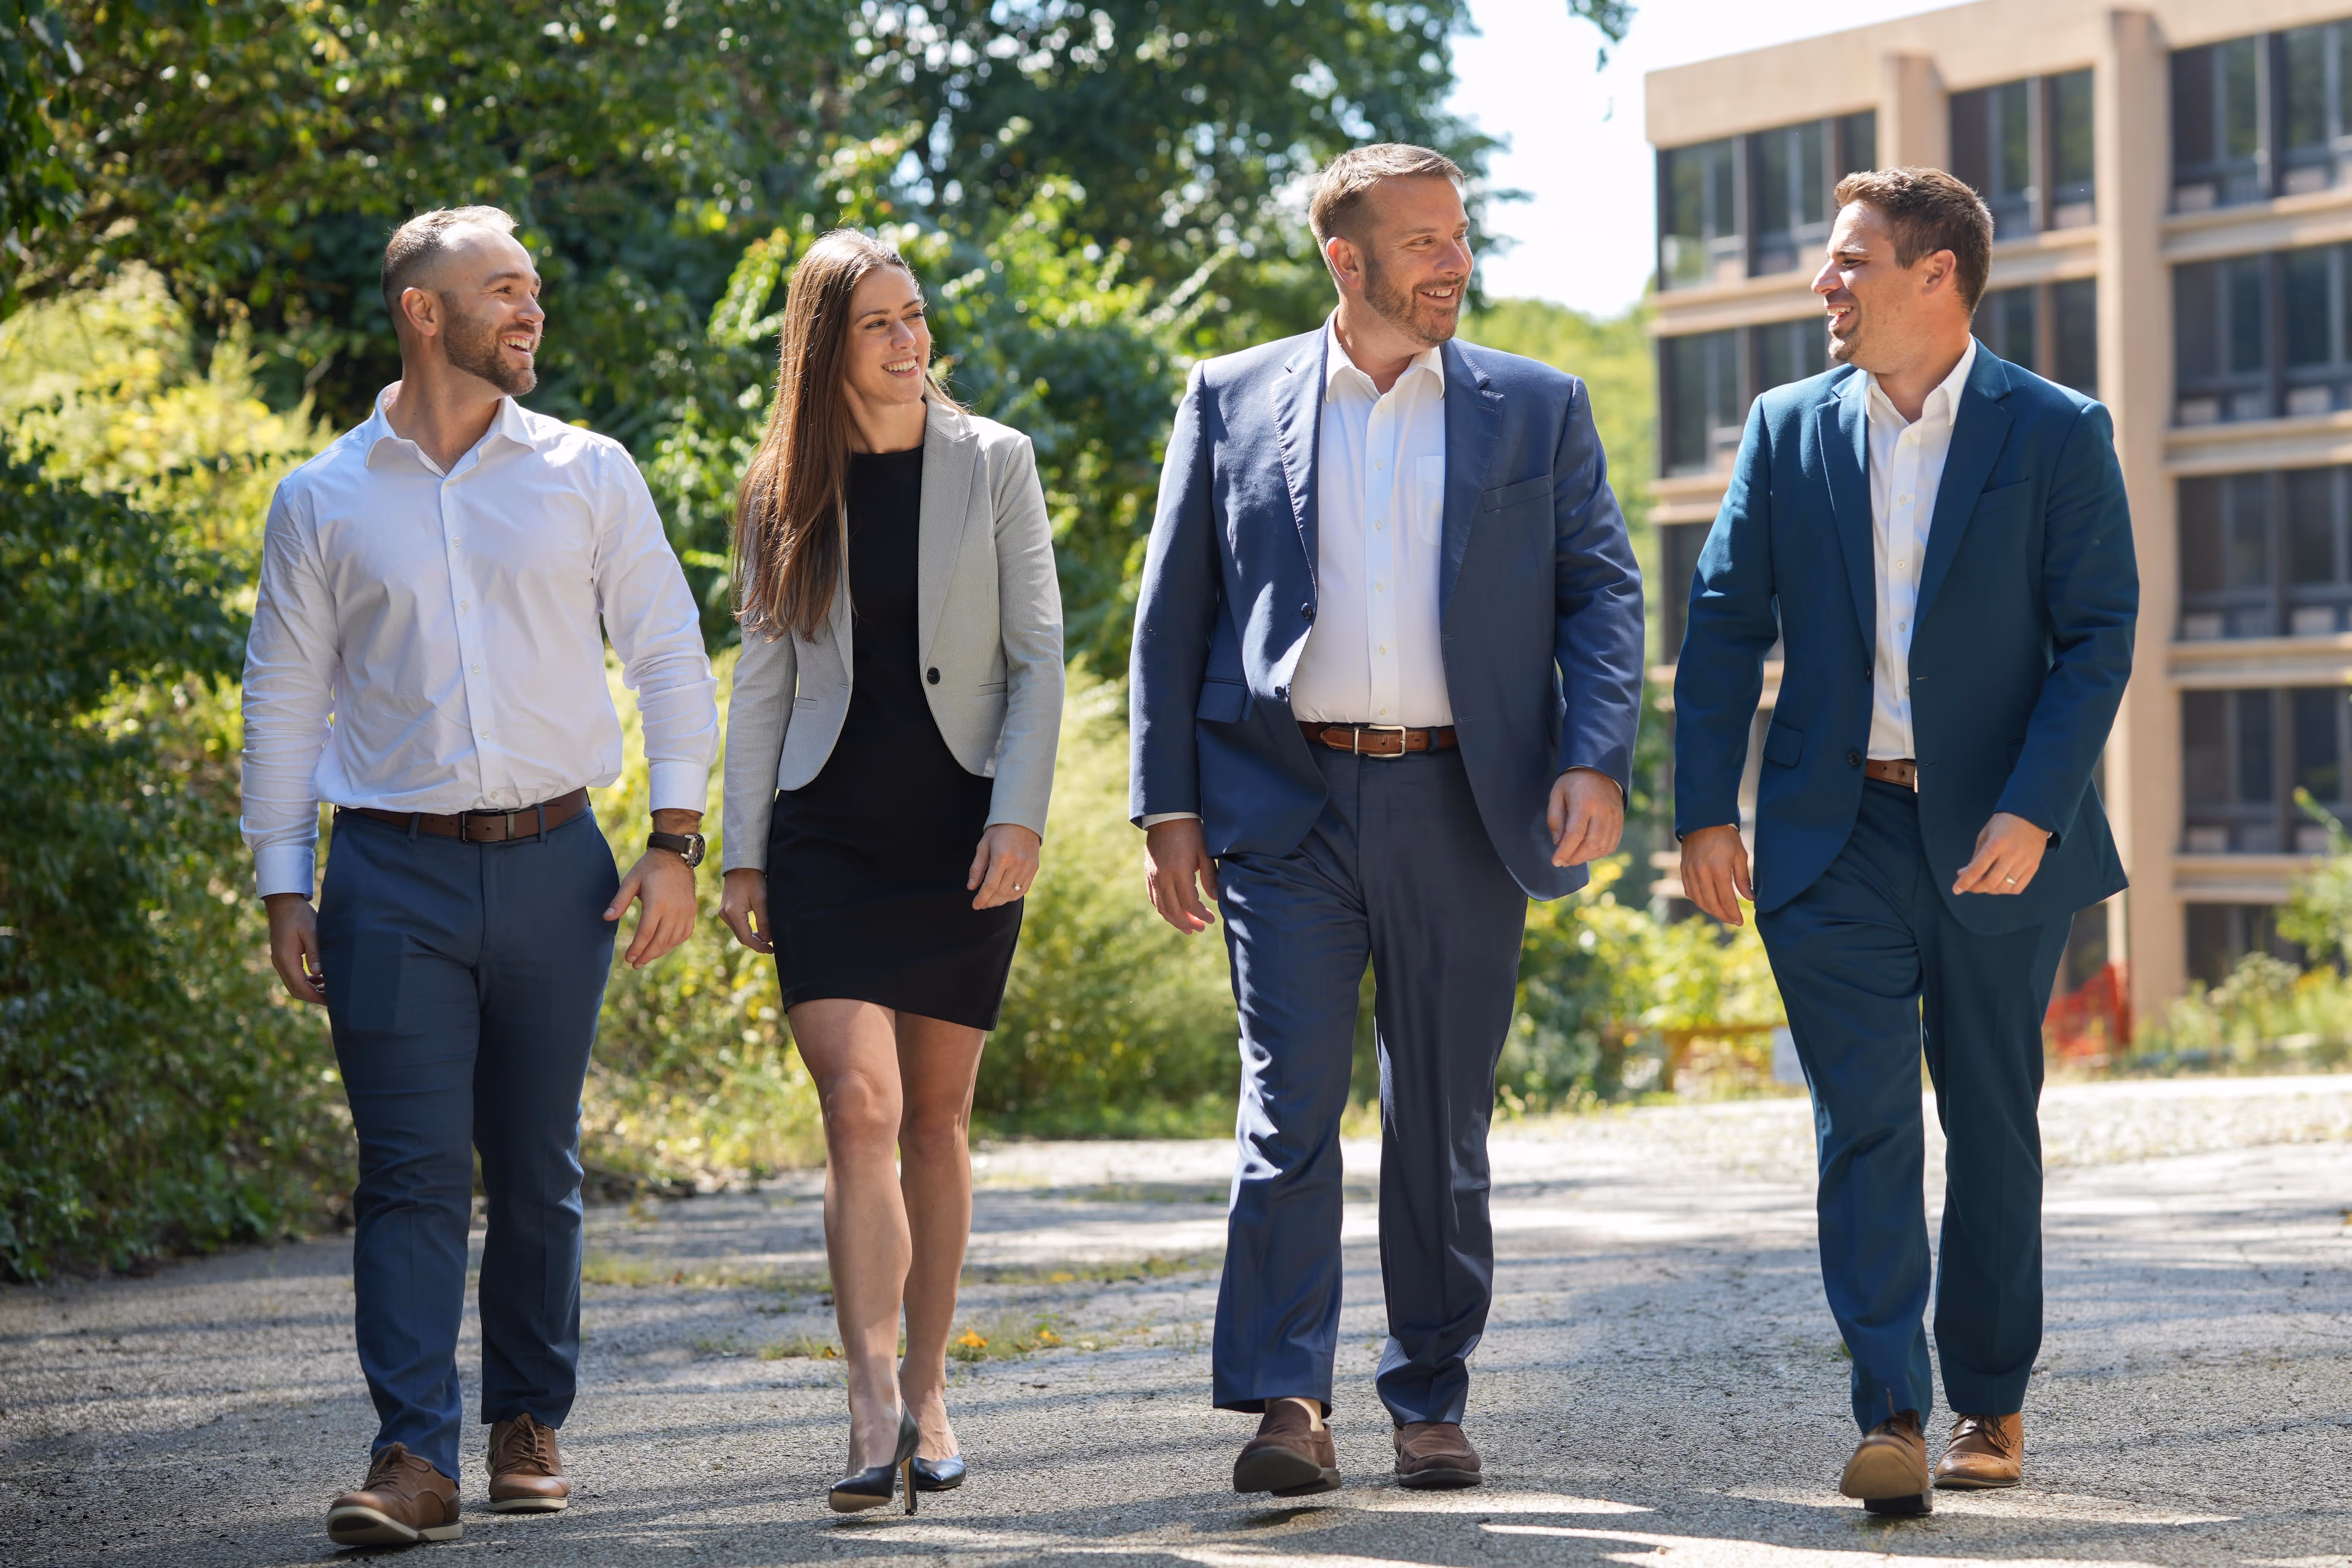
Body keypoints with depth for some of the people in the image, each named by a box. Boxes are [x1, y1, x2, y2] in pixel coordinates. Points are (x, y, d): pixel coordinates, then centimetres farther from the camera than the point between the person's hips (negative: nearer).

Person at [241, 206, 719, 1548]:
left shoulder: (587, 474, 7)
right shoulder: (323, 501, 6)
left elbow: (672, 659, 8)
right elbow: (285, 697, 10)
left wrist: (676, 844, 0)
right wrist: (282, 886, 4)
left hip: (554, 866, 1)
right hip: (393, 876, -1)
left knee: (538, 1169, 6)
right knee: (413, 1170, -7)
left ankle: (531, 1423, 19)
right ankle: (415, 1458, -9)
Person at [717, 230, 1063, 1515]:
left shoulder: (993, 465, 4)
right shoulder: (785, 494, 7)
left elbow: (1038, 657, 1)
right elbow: (762, 682, 9)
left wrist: (1019, 818, -9)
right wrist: (741, 852, 4)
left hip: (961, 833, 0)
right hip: (829, 833, 0)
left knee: (937, 1119, 6)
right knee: (860, 1108, -13)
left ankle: (927, 1393, 17)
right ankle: (875, 1407, -19)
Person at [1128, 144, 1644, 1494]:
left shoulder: (1539, 411, 10)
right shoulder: (1233, 402, 8)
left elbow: (1604, 590, 6)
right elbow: (1174, 614, 9)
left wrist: (1596, 758, -10)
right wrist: (1170, 804, 1)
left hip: (1459, 807, 1)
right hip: (1285, 805, -1)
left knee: (1445, 1118, 7)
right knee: (1290, 1100, -10)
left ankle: (1433, 1403, 17)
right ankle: (1286, 1405, -10)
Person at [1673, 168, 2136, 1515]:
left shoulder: (2058, 435, -3)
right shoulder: (1790, 431, 6)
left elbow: (2101, 636, -6)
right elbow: (1725, 626, 6)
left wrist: (2032, 811, -16)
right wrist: (1706, 811, -2)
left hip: (2000, 836, -1)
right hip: (1837, 835, 1)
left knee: (1994, 1125, 10)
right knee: (1865, 1124, -9)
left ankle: (1992, 1402, 23)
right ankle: (1895, 1419, -13)